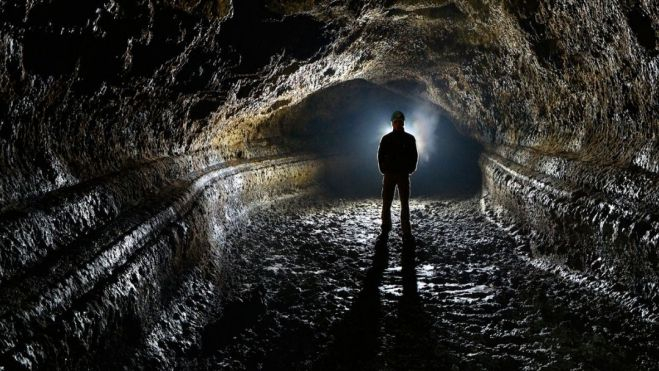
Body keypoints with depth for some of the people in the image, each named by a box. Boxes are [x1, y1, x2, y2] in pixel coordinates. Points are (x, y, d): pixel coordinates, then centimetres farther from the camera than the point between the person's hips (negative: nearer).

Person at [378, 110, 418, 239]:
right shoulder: (386, 139, 4)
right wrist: (383, 170, 0)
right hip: (389, 174, 0)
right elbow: (380, 156, 6)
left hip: (403, 174, 0)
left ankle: (406, 232, 0)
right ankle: (385, 230, 8)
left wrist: (410, 169, 0)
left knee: (405, 204, -1)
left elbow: (414, 156, 8)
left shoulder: (410, 138, 5)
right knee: (386, 203, 0)